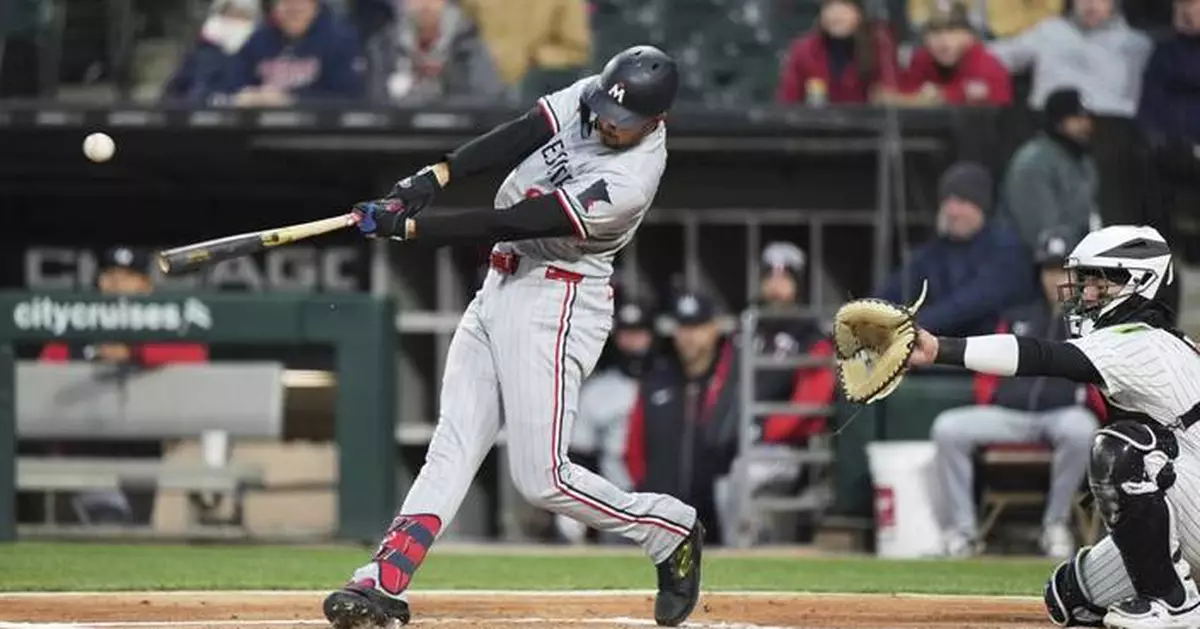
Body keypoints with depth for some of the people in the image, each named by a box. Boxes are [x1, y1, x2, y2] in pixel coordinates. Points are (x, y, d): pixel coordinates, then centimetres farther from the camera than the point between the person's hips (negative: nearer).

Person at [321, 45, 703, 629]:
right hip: (500, 285, 8)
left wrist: (407, 226, -24)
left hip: (555, 303, -8)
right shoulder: (588, 95, -2)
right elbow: (517, 137, -8)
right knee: (453, 444, 1)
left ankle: (670, 532, 11)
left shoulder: (629, 182, -25)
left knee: (541, 477, -9)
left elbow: (510, 224, -25)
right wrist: (434, 176, -23)